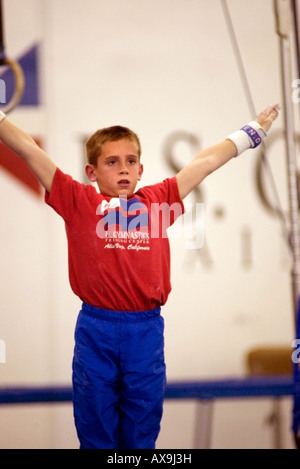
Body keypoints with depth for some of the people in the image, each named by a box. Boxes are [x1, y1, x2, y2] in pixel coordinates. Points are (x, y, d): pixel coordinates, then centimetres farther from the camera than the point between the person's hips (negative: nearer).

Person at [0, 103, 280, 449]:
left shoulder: (158, 201, 11)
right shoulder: (78, 201, 4)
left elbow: (207, 161, 19)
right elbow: (29, 150, 3)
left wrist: (252, 132, 27)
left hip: (147, 331, 2)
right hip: (95, 331, -2)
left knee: (142, 435, 10)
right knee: (96, 434, 6)